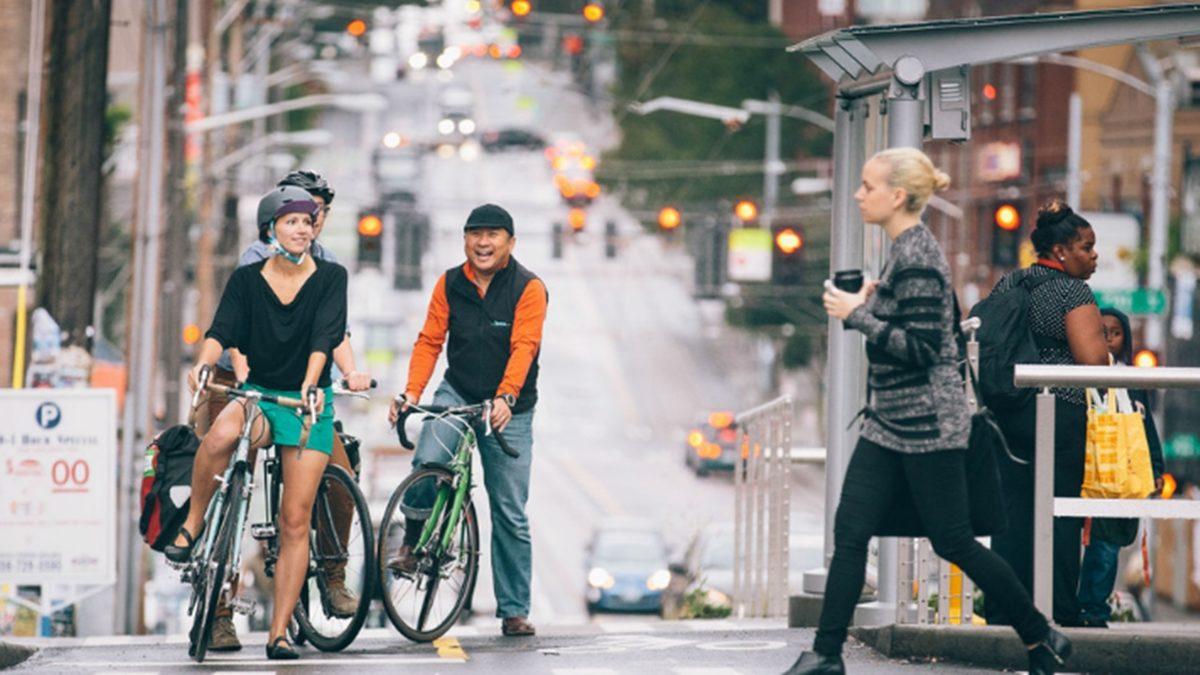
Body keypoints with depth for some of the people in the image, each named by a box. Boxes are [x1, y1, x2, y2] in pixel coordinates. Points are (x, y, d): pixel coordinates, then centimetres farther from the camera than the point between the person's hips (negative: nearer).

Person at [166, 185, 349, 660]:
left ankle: (279, 633, -3)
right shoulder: (247, 280, 2)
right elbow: (222, 332, -10)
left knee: (295, 521, -6)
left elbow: (325, 337, -14)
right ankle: (193, 524, -15)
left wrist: (309, 384, -30)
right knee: (222, 434, -38)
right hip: (257, 394, 0)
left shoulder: (330, 278, 0)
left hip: (308, 402, 0)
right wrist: (203, 363, -32)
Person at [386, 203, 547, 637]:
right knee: (427, 462, -28)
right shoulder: (450, 284, 1)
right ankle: (412, 543, -3)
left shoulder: (529, 289, -9)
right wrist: (412, 393, -16)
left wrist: (505, 397, -35)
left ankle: (514, 611, 9)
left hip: (509, 410, -2)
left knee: (510, 514, 1)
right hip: (457, 394, 2)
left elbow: (523, 347, -20)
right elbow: (430, 341, -1)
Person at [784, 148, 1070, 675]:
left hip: (928, 426, -10)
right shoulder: (905, 251, 12)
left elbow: (922, 348, -22)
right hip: (890, 422, 10)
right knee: (849, 533, 2)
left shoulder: (918, 259, -17)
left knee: (953, 542, -1)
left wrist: (856, 315, -20)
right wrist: (868, 305, 11)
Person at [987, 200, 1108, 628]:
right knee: (1059, 513, 0)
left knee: (1013, 511, 7)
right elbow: (1094, 359, -18)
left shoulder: (1007, 285, 11)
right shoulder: (1073, 292, -10)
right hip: (1059, 415, -6)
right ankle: (1060, 612, 2)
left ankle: (1003, 609, 5)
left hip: (1007, 412, 6)